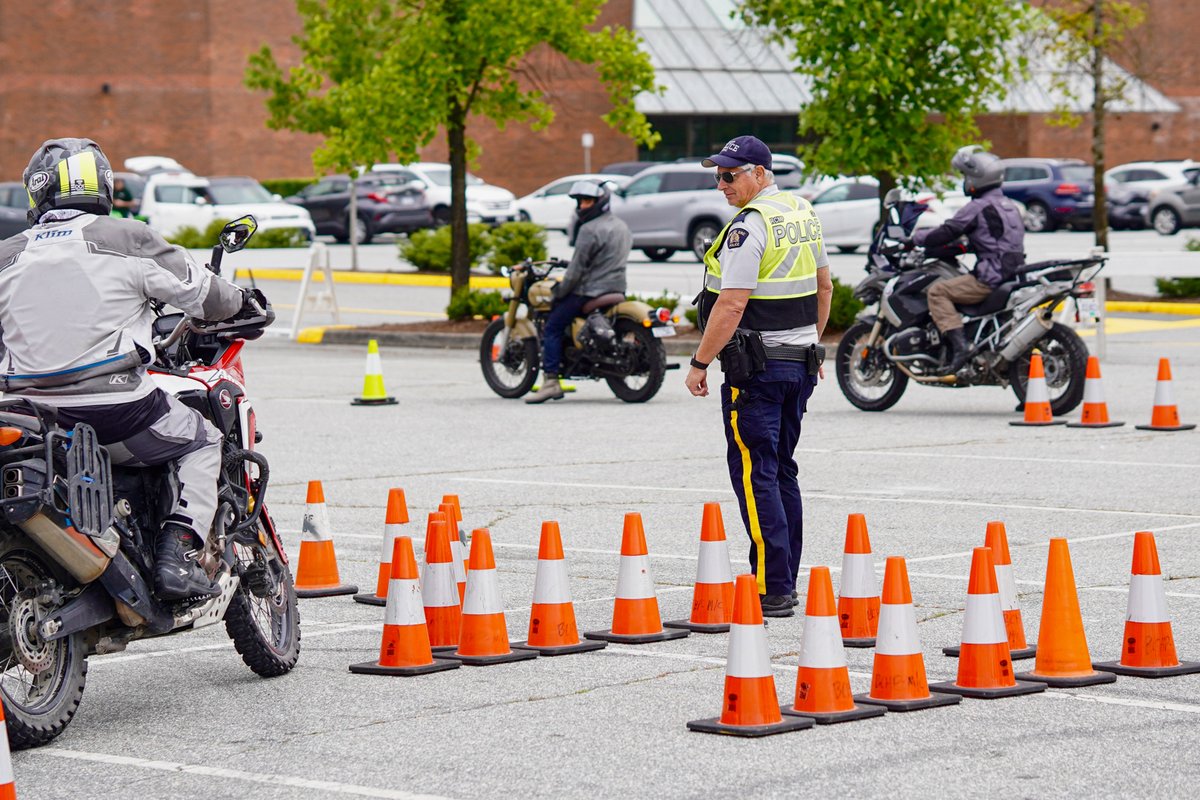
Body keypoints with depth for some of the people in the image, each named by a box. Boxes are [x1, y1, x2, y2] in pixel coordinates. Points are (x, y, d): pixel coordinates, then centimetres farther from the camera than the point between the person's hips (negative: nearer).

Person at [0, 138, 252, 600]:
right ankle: (177, 554, 0)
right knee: (201, 444, 17)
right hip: (116, 408, -4)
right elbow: (203, 295, 4)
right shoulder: (127, 240, -1)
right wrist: (239, 304, 26)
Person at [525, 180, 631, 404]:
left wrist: (559, 292, -6)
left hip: (590, 291, -9)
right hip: (617, 290, 9)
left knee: (552, 328, -3)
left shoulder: (590, 229, -14)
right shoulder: (621, 227, 15)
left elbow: (578, 268, -15)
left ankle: (550, 381, -12)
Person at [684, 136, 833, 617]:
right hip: (800, 362, 9)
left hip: (756, 367, -9)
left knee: (754, 476, -7)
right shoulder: (804, 214, 12)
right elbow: (823, 287, 20)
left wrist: (700, 364, -15)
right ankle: (785, 584, 19)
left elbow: (731, 305, -21)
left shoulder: (749, 227, -17)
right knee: (782, 470, 15)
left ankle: (772, 591, -10)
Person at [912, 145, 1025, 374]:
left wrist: (915, 238, 4)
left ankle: (958, 345, -25)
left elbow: (946, 233, -10)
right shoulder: (1008, 205, 17)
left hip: (991, 278, -10)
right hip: (1013, 275, 10)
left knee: (938, 292, -11)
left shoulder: (977, 208, -11)